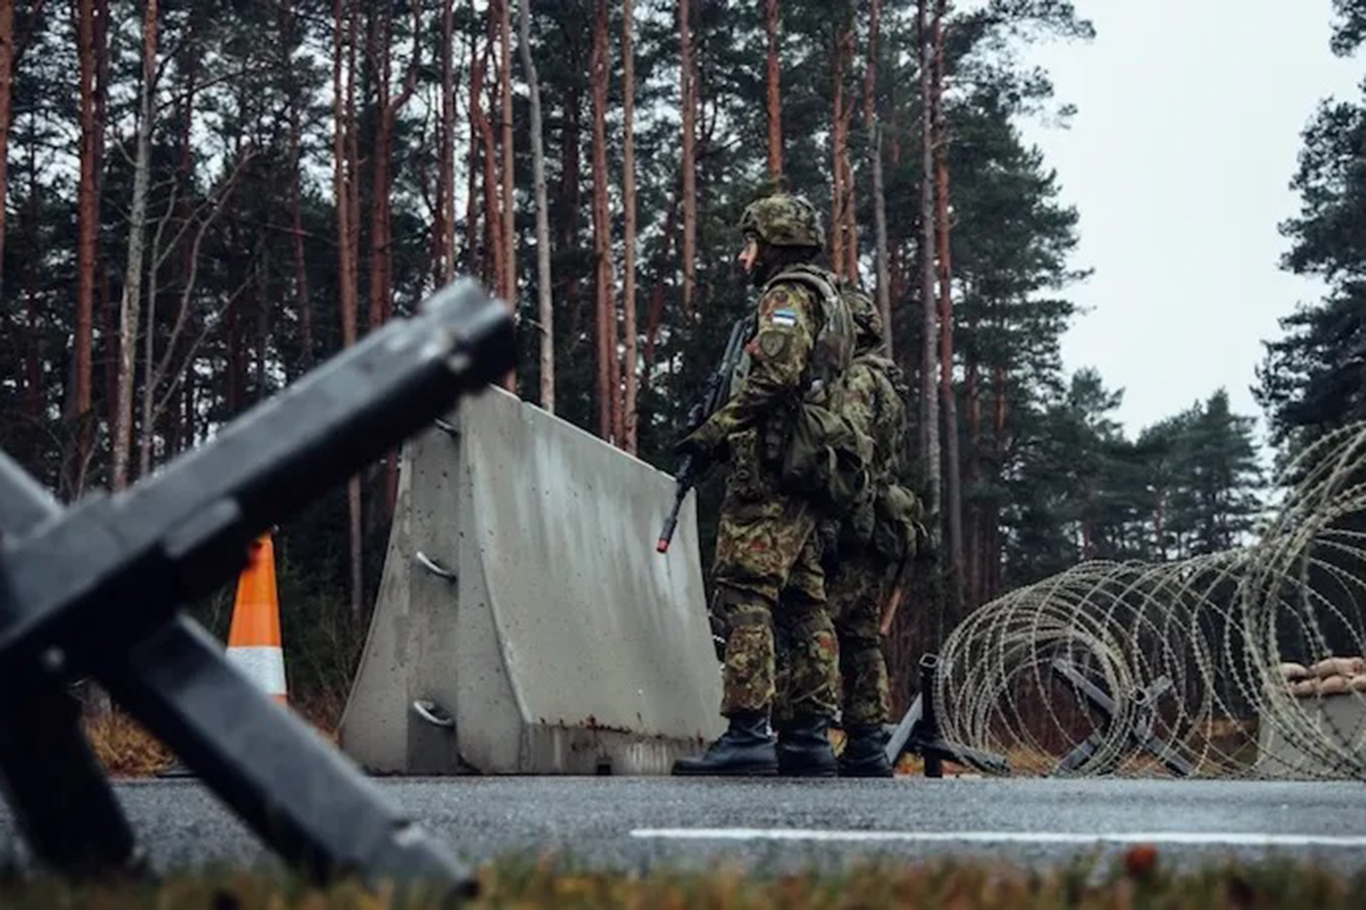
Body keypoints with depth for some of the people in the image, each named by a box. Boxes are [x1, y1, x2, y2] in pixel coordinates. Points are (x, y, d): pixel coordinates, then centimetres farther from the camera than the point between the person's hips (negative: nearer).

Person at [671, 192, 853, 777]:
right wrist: (729, 432, 20)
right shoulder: (828, 301, 26)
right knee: (802, 604, 8)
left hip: (769, 471, -10)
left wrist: (716, 429, -18)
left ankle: (747, 734, -18)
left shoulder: (787, 295, -5)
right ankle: (809, 737, 10)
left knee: (743, 596, -13)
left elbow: (775, 376, -21)